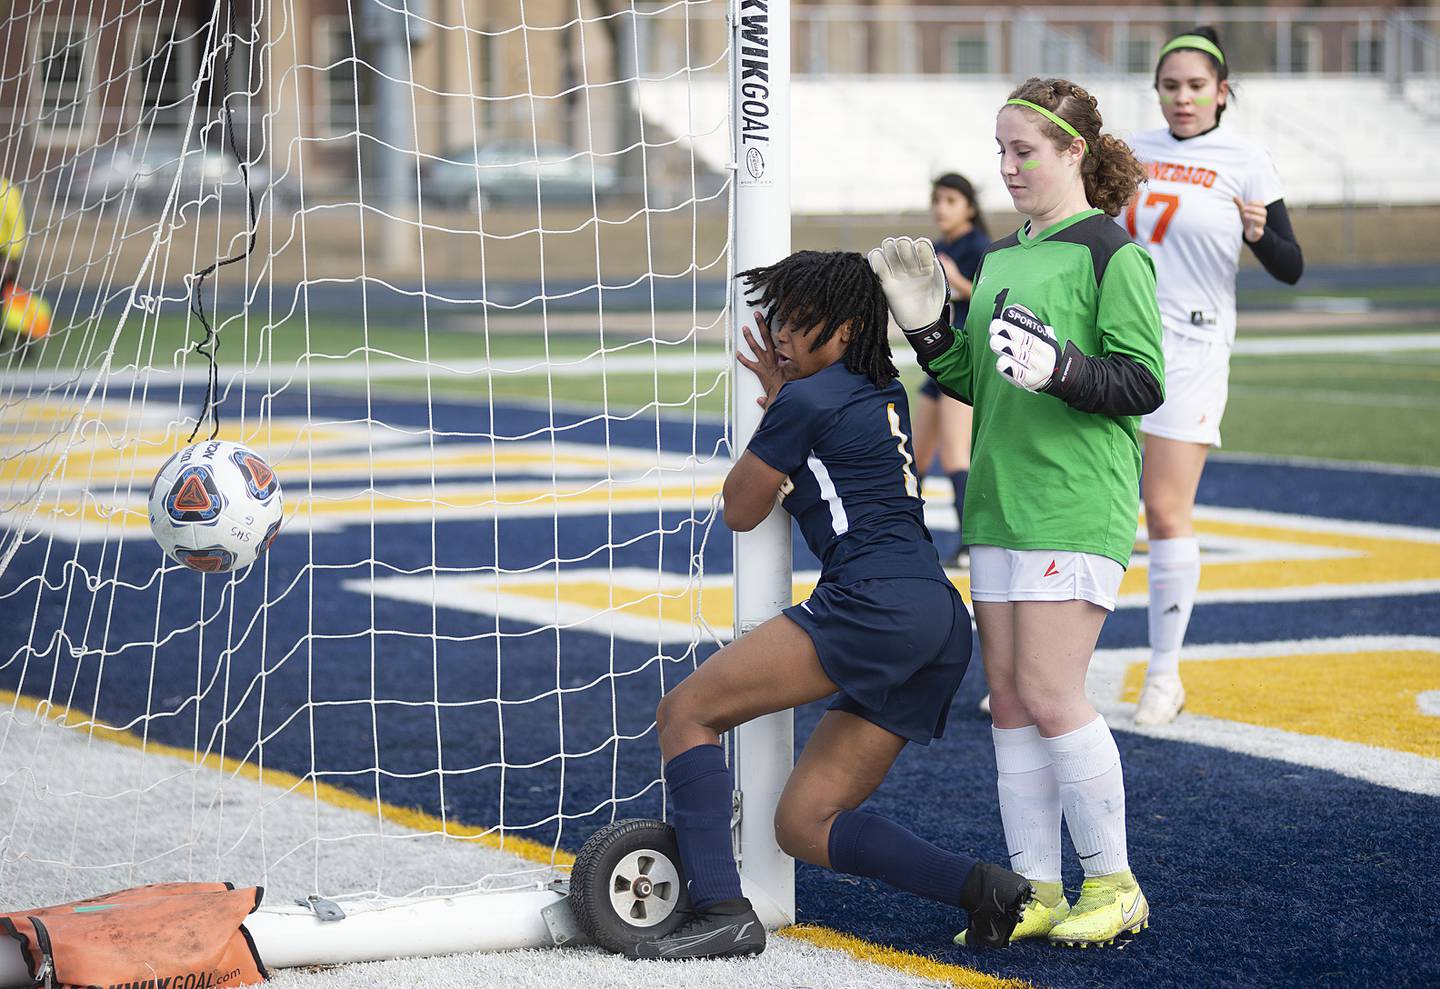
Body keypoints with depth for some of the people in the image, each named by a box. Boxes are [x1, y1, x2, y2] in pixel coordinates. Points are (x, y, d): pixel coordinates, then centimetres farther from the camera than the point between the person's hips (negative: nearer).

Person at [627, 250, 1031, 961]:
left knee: (685, 711, -1)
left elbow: (740, 511, 11)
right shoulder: (885, 395, 23)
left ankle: (720, 907, -14)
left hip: (875, 602, -9)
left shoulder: (806, 400, -2)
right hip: (943, 623, 9)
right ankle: (979, 886, -3)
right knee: (802, 823, 10)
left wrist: (773, 404, 22)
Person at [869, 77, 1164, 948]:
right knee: (1010, 700, 7)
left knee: (1050, 694, -9)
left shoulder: (1112, 254, -7)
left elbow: (1145, 383, -12)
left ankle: (1114, 884, 4)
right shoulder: (1000, 257, 16)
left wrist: (1060, 370, -26)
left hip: (1078, 507, -8)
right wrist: (925, 327, 6)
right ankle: (1037, 891, 13)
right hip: (998, 502, 8)